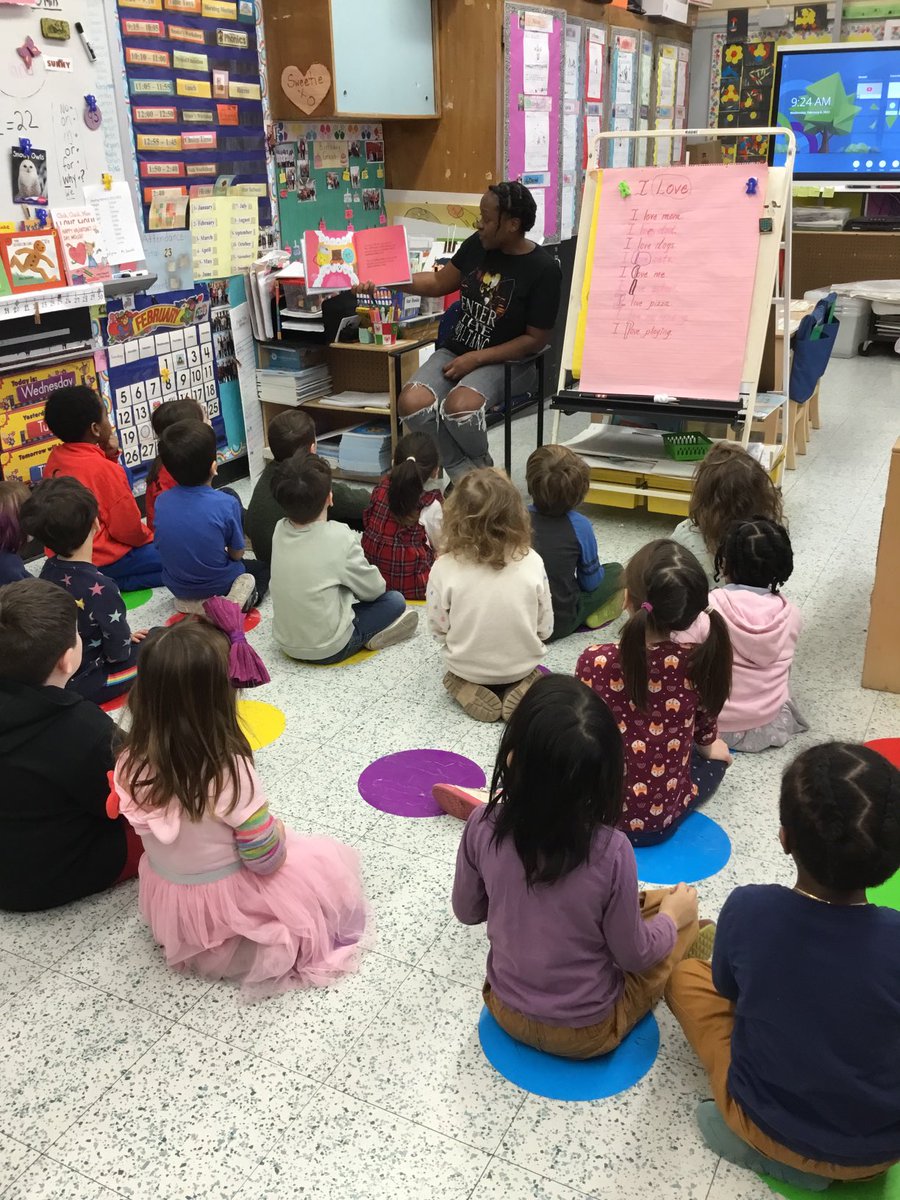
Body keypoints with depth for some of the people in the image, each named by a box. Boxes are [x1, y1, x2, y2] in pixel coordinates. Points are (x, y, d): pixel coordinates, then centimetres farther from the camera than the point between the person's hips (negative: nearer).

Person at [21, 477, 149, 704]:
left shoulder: (49, 569, -6)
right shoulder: (100, 588, -30)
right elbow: (118, 652, -20)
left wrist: (123, 636, 7)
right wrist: (128, 641, 1)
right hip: (86, 685, -8)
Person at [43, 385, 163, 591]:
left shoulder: (55, 457, 1)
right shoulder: (104, 469, -22)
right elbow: (128, 529, -17)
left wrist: (109, 456, 1)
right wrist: (149, 537, 4)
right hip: (102, 560, -8)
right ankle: (110, 581, -8)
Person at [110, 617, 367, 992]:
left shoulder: (130, 764, -19)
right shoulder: (230, 772, -35)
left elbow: (139, 827, 0)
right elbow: (267, 859, -24)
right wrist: (276, 829, -3)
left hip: (164, 907, 6)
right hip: (227, 912, -5)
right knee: (332, 862, 12)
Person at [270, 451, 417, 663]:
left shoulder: (280, 530, -6)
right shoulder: (339, 538, -22)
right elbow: (373, 589, -7)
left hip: (285, 642, 6)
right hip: (327, 650, -6)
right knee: (395, 600, 8)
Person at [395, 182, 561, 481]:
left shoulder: (544, 269, -14)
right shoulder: (477, 244, 1)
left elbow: (536, 339, -12)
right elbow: (440, 282, 15)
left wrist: (476, 359, -18)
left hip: (506, 362, -5)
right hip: (456, 351, 5)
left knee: (460, 406, -36)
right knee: (411, 403, -23)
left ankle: (481, 465, -1)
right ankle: (464, 475, -4)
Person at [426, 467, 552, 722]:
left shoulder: (444, 567, -22)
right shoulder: (531, 562, -19)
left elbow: (438, 628, -9)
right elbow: (545, 628, -8)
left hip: (466, 668, 0)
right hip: (522, 666, 0)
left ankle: (470, 689, 6)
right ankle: (520, 687, 5)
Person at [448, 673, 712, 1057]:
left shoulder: (483, 827, -24)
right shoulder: (610, 851, -32)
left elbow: (466, 911, -5)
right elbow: (633, 955, -16)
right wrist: (671, 916, 4)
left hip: (507, 1010, 4)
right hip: (586, 1033, -4)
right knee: (687, 915, 13)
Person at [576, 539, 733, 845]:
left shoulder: (596, 661, -23)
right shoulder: (697, 663, -19)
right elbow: (705, 733, 3)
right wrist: (709, 744, 28)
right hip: (662, 821, 0)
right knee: (716, 756, 30)